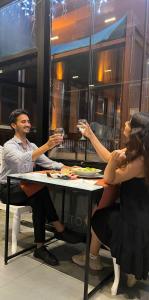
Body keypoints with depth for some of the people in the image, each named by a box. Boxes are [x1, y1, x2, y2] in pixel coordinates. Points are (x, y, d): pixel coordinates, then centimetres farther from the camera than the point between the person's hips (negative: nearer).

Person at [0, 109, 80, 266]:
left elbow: (48, 163, 4)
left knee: (39, 201, -28)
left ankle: (40, 247, -21)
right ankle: (59, 229, -21)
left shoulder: (32, 146, 10)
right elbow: (23, 159, -35)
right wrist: (47, 145, -45)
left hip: (25, 188, 6)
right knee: (41, 192, -31)